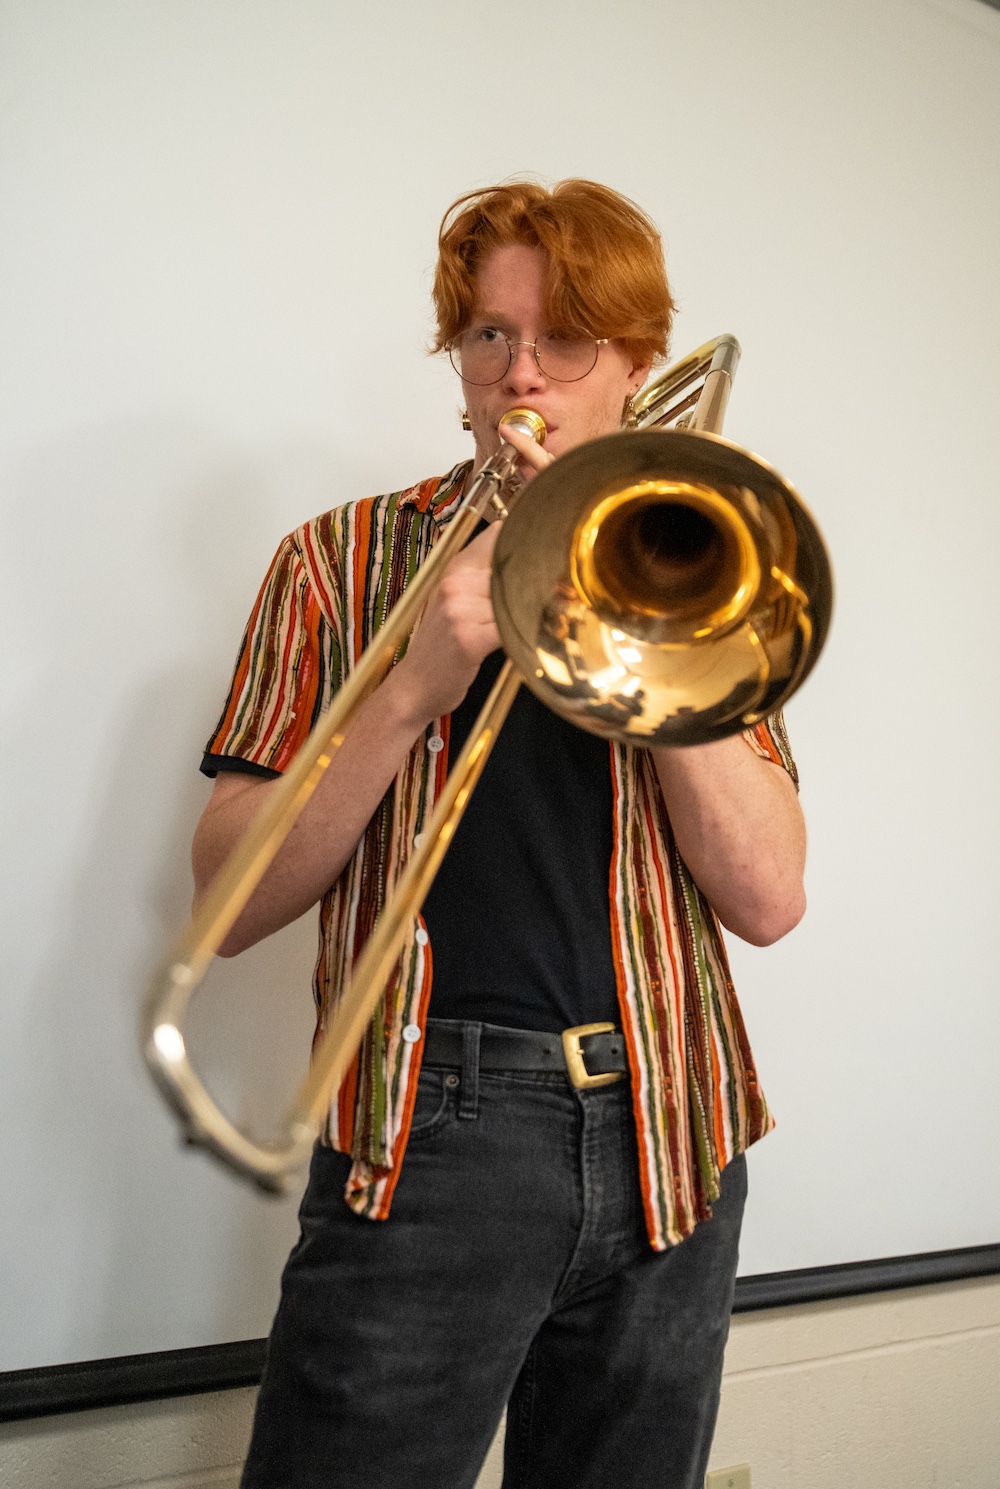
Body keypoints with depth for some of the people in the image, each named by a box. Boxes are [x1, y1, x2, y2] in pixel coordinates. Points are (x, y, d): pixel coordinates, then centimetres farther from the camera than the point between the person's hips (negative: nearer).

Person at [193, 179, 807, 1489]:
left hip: (667, 1139, 3)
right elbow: (232, 907, -4)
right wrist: (417, 688, -17)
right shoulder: (344, 559, 4)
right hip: (435, 1127, -2)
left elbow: (767, 900, -5)